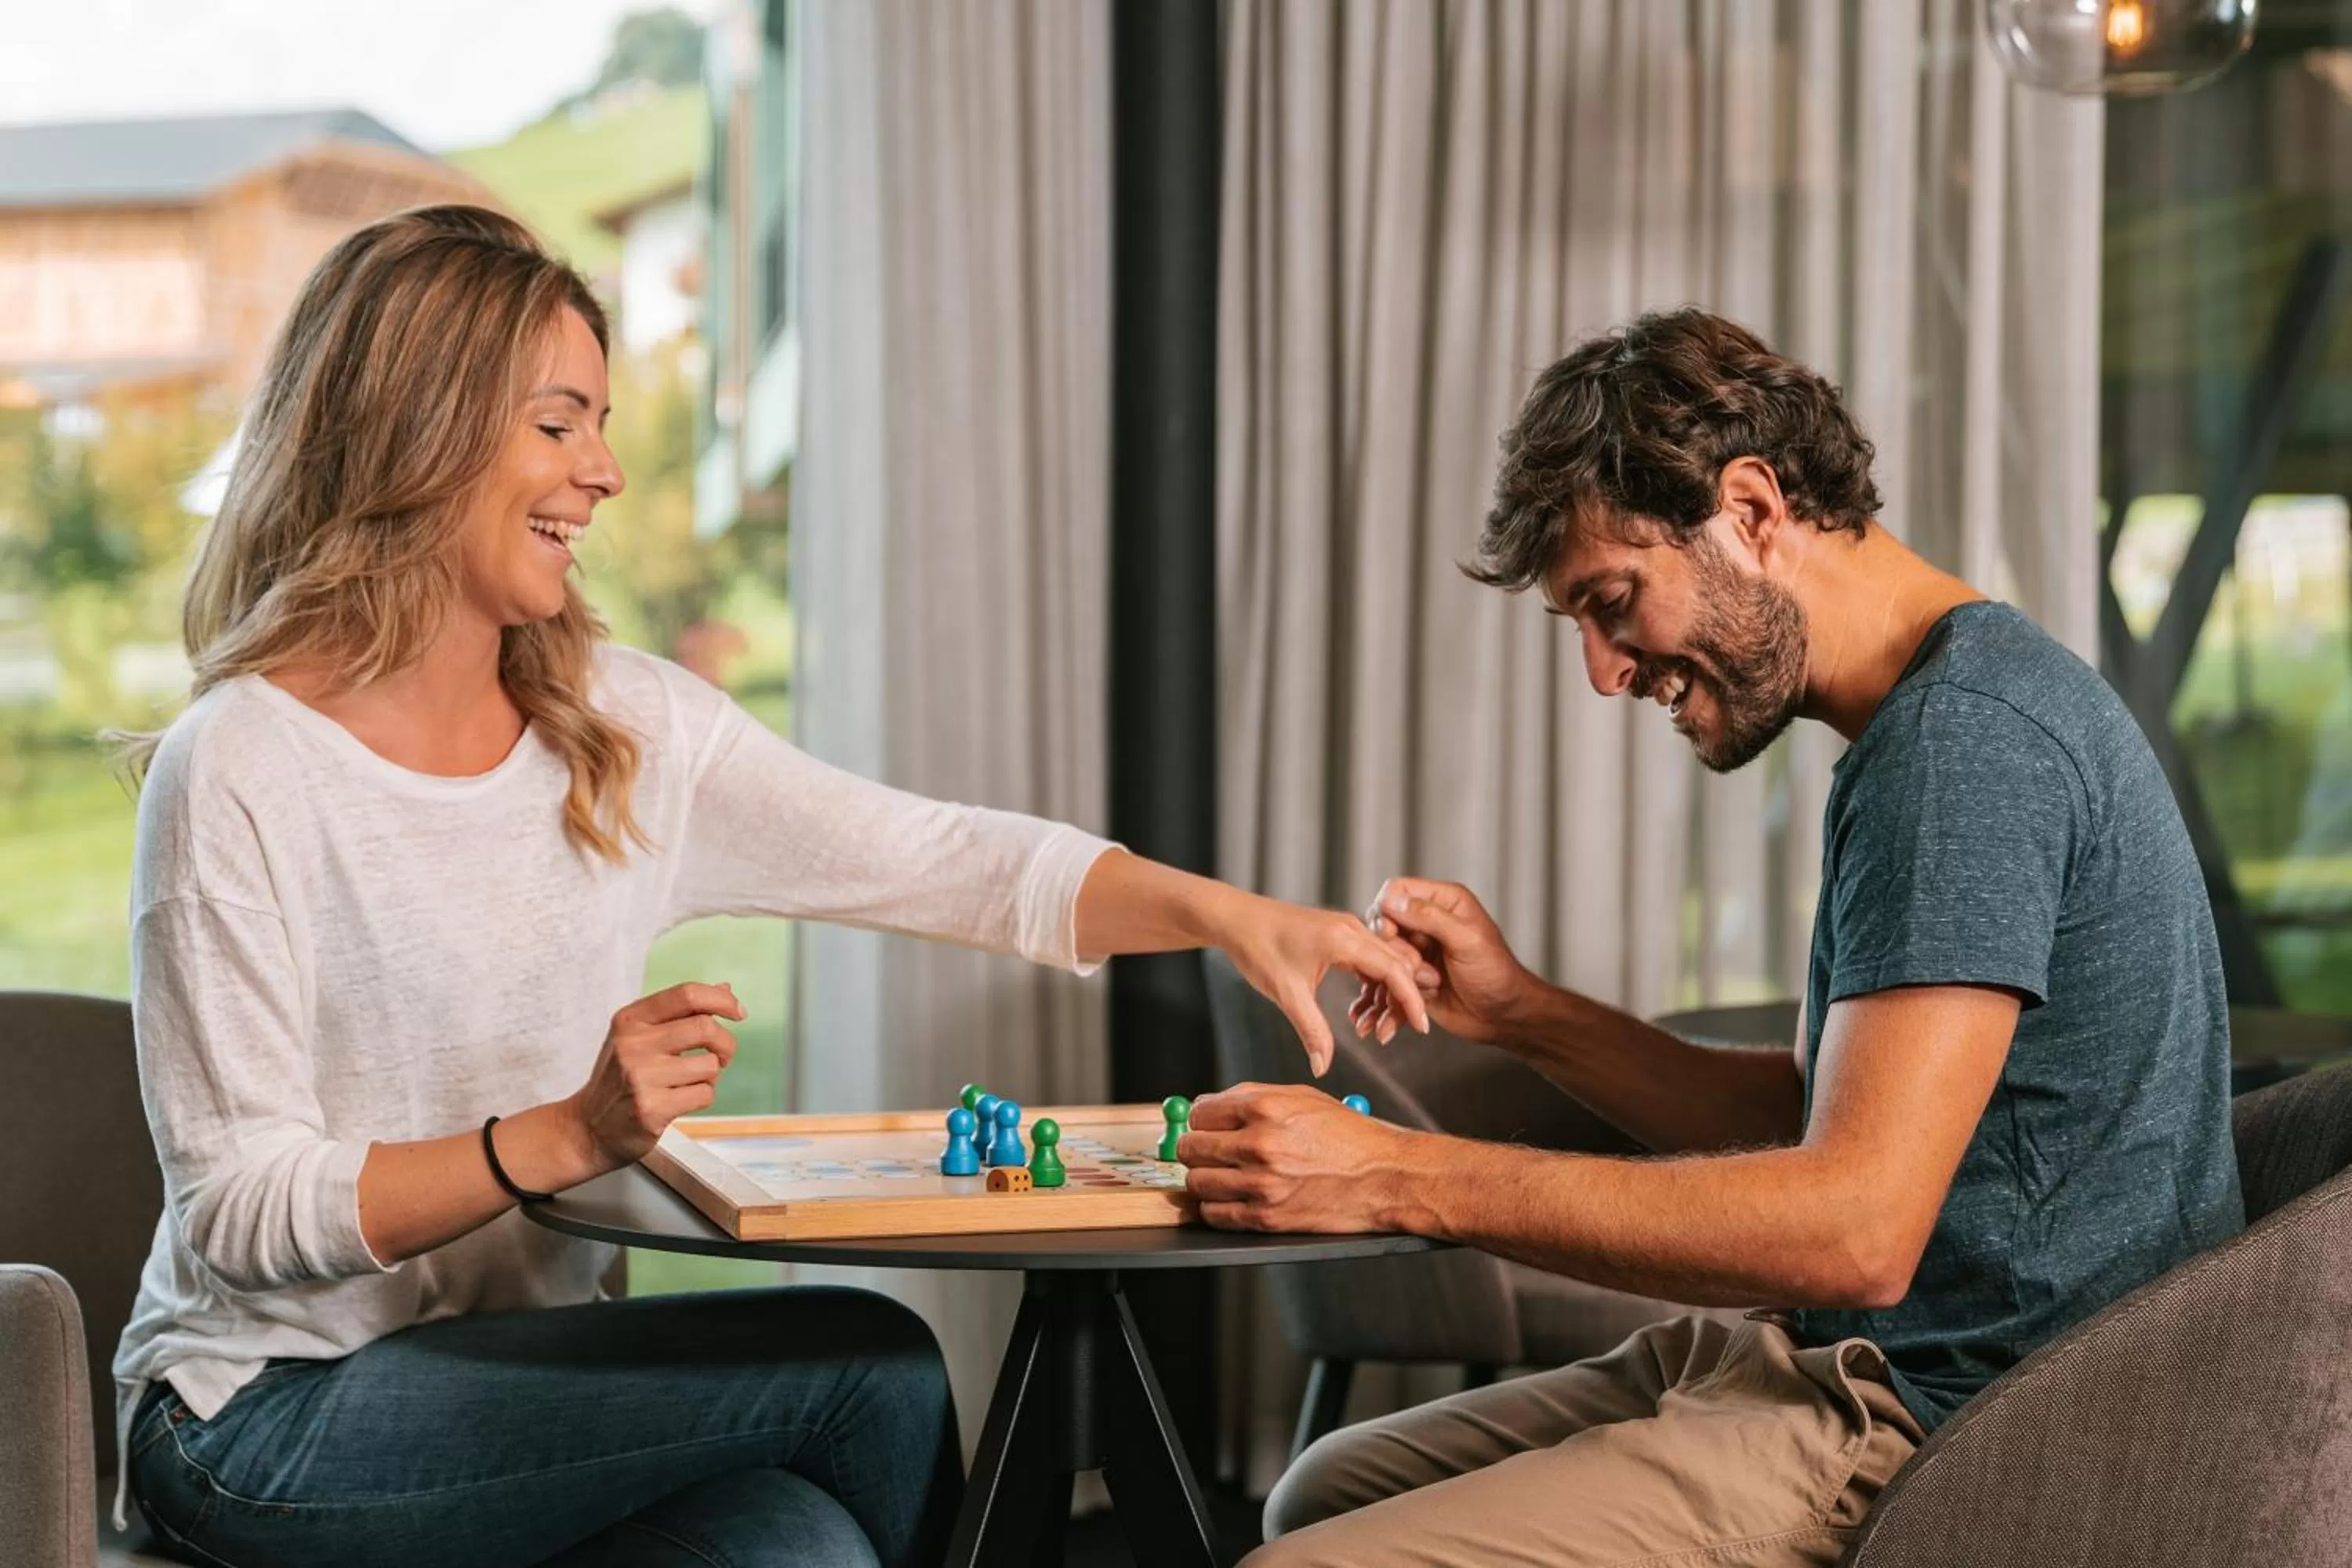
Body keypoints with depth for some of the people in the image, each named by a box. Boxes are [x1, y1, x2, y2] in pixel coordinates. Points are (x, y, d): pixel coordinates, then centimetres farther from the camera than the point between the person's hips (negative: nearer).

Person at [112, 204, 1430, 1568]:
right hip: (273, 1417, -5)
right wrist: (569, 1135, -28)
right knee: (873, 1369, -20)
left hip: (511, 1368, 5)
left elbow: (953, 864, 0)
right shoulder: (242, 771, -14)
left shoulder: (624, 727, 6)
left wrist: (1227, 914, -16)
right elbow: (239, 1212, -17)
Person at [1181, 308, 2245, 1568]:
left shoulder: (1966, 738, -19)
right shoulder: (1922, 724, 16)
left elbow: (1855, 1224, -26)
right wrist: (1519, 1012, 8)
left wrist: (1397, 1177, -23)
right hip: (1856, 1364, 11)